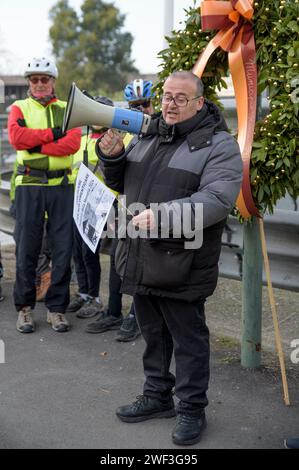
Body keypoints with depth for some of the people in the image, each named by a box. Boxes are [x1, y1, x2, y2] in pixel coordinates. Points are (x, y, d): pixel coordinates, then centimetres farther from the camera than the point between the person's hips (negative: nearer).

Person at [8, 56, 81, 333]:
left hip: (61, 186, 1)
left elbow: (73, 143, -8)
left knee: (62, 249, 3)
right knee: (26, 249, 1)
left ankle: (56, 308, 15)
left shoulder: (66, 110, 10)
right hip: (29, 186, -1)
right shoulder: (20, 108, 8)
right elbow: (16, 137, -13)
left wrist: (36, 145, -13)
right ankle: (24, 307, 14)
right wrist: (52, 134, -11)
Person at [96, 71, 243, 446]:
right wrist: (111, 157, 1)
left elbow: (217, 200, -23)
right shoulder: (148, 137, 13)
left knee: (188, 339, 5)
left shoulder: (218, 145, -9)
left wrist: (163, 215, -30)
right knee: (153, 334, 20)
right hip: (140, 261, 7)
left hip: (181, 267, -7)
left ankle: (191, 408, 21)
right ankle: (157, 396, 36)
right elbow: (120, 183, 23)